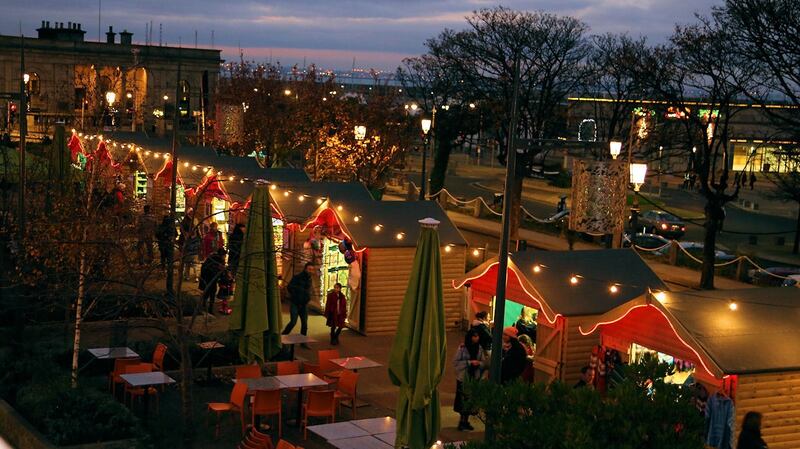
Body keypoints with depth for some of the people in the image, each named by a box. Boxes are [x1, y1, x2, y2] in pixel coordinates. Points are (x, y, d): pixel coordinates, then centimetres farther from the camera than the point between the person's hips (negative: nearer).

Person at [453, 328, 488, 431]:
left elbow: (484, 363, 8)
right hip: (463, 377, -4)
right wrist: (469, 362, -17)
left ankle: (465, 421, 20)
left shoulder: (480, 348, 2)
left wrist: (479, 363, -15)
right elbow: (455, 362, -10)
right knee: (463, 399, -3)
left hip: (475, 377, 4)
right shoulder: (462, 348, -10)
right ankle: (462, 421, 10)